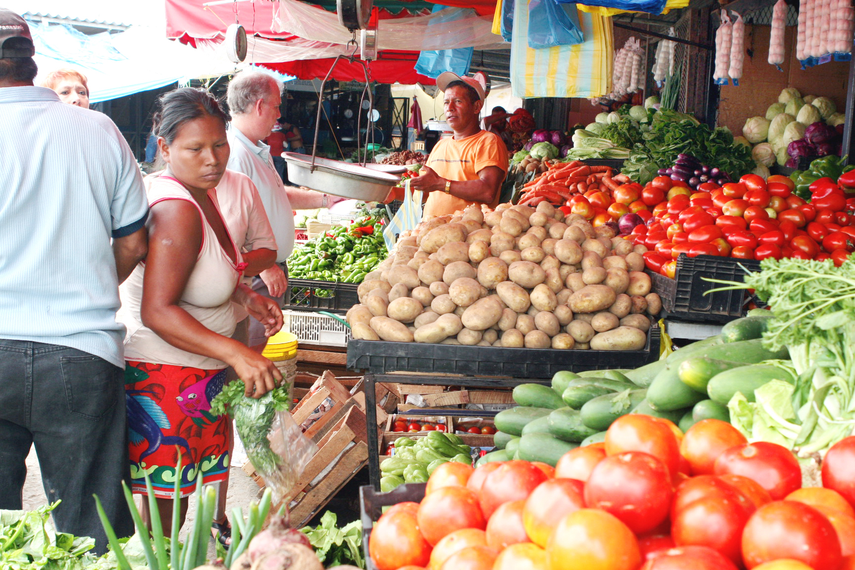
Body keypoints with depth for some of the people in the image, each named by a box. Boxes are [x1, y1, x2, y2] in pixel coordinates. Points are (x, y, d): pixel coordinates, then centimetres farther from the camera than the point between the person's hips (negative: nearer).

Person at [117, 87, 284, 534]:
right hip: (164, 377, -10)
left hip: (201, 372, 10)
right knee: (165, 511, 1)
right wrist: (235, 353, -36)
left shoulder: (199, 192, 7)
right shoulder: (176, 209, -24)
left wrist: (245, 296, 7)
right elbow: (156, 311, -29)